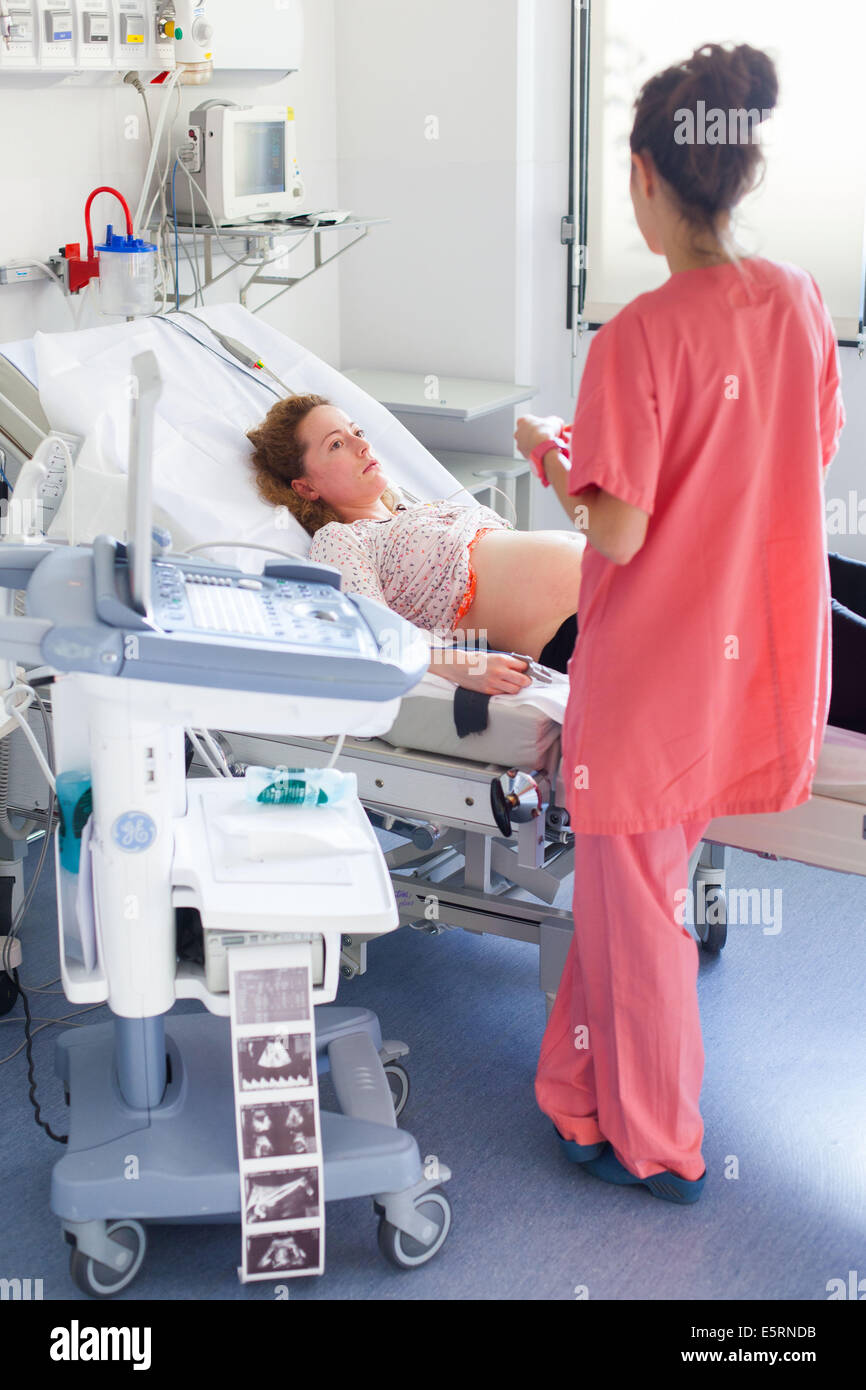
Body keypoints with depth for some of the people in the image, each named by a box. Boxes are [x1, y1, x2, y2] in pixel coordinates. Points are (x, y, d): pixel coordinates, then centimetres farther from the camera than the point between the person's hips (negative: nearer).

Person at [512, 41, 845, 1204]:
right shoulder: (800, 302, -3)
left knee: (633, 901, 12)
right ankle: (595, 1087, 42)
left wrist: (549, 459, -2)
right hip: (760, 657, 6)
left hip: (653, 670, -6)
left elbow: (618, 535, -21)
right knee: (645, 878, 25)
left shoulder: (640, 337, -23)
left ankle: (655, 1146, 27)